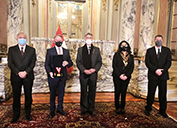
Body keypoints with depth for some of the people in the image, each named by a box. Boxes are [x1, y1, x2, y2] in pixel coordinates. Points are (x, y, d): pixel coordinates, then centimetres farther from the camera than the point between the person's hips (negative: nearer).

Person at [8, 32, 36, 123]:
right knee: (16, 96, 9)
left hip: (28, 76, 0)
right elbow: (10, 63, -2)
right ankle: (16, 115, 23)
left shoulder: (32, 50, 6)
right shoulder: (11, 49, 6)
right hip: (16, 77, 0)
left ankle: (28, 114, 23)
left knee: (28, 96, 8)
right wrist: (18, 72, -14)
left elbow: (33, 63, -1)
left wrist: (25, 72, -15)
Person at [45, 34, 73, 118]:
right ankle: (52, 110, 26)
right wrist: (49, 72, -22)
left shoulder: (66, 51, 9)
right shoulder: (49, 51, 1)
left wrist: (67, 63, -15)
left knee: (61, 93, 13)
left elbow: (71, 63, 8)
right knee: (52, 94, 10)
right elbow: (47, 64, -4)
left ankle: (60, 109, 31)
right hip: (53, 76, -2)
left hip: (63, 76, 3)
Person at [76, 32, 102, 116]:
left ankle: (91, 109, 22)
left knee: (92, 92, 8)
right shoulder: (80, 49, 8)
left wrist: (94, 69, -11)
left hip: (93, 74, 1)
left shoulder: (96, 50, 10)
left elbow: (99, 61, 6)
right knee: (83, 92, 7)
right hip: (83, 74, 0)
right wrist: (84, 70, -12)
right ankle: (84, 109, 21)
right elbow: (78, 62, 2)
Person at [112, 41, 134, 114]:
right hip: (117, 77, -2)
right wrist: (119, 75, -13)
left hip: (126, 77, 2)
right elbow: (114, 65, -4)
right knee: (117, 92, 2)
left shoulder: (131, 56, 10)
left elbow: (132, 67, 4)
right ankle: (117, 107, 13)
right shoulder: (117, 55, 3)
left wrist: (126, 75, -10)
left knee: (124, 92, 6)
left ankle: (122, 107, 17)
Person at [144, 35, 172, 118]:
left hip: (163, 76, 1)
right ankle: (148, 109, 23)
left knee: (163, 94, 8)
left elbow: (168, 62, 0)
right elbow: (147, 62, -3)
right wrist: (155, 70, -16)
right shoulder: (149, 50, 6)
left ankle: (162, 111, 24)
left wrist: (162, 71, -15)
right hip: (152, 76, -1)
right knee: (150, 94, 6)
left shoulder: (167, 50, 9)